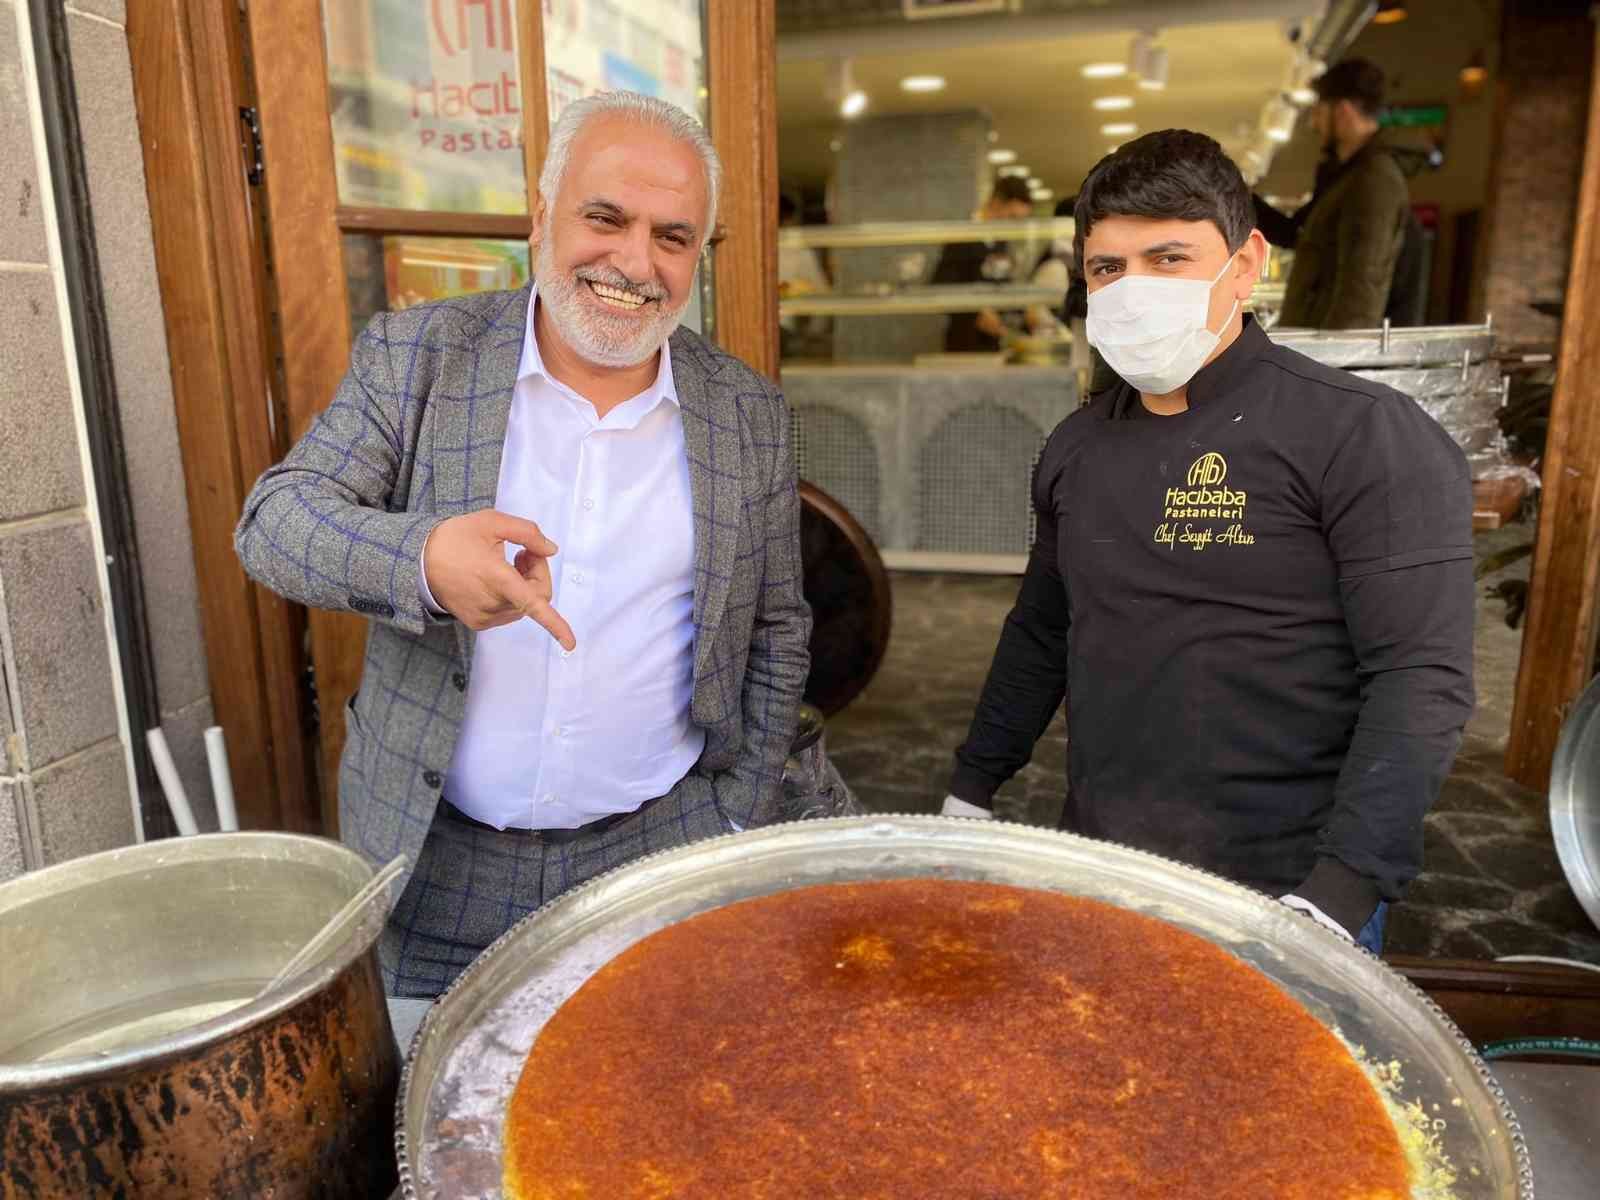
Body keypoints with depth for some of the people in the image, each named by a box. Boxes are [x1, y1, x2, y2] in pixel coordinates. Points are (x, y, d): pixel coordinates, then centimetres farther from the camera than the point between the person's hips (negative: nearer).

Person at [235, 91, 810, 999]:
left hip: (659, 856, 1)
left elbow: (775, 631, 7)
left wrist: (746, 825, 3)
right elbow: (276, 515, -10)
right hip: (436, 860, 0)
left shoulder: (750, 413, 0)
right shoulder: (416, 355, -4)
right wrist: (421, 557, -31)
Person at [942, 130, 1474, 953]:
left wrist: (1335, 900, -23)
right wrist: (969, 792, 13)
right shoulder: (1076, 447, 4)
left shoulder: (1363, 435, -12)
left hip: (1282, 894, -4)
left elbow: (1422, 680, -16)